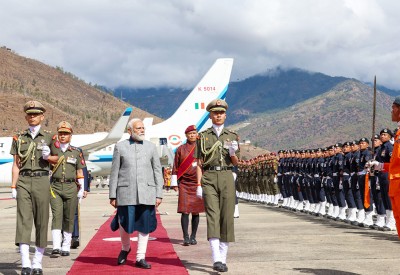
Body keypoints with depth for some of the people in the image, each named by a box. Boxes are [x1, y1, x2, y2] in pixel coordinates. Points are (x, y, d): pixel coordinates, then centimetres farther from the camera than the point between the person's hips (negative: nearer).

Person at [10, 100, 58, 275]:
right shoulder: (19, 138, 10)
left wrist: (48, 156, -7)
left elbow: (56, 159, 15)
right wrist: (13, 186, 3)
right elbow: (16, 164, 10)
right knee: (23, 219, -11)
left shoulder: (48, 137, 7)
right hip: (24, 182, 0)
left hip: (41, 181, 0)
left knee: (41, 221, 2)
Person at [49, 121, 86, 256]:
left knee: (69, 218, 5)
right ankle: (56, 246, -17)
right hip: (55, 187, -1)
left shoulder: (76, 152, 8)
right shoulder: (52, 147, 5)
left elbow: (80, 171, 12)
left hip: (71, 187, 1)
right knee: (56, 215, -12)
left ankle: (66, 247, 14)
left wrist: (81, 189, 7)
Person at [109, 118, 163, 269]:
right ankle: (125, 248, 27)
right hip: (126, 193, -1)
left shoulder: (151, 147, 11)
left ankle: (140, 258, 11)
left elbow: (157, 171, 10)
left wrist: (159, 194, 3)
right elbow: (114, 172, 6)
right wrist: (113, 195, 1)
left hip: (146, 193, 2)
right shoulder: (120, 147, 7)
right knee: (125, 224, -3)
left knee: (144, 225, 1)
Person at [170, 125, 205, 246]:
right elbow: (176, 167, 7)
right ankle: (186, 238, -5)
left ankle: (193, 237, 15)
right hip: (184, 184, -1)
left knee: (196, 211, 5)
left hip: (198, 184, 1)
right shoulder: (181, 149, 5)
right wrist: (174, 183, 3)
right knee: (185, 211, -7)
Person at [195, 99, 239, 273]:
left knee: (227, 217, 0)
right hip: (209, 178, -2)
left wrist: (233, 153, -10)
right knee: (213, 216, -14)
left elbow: (235, 163, 12)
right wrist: (199, 185, -2)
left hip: (226, 178, 2)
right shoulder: (203, 136, 8)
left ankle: (223, 259, 10)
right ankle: (216, 260, -20)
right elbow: (199, 163, 6)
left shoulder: (232, 136, 12)